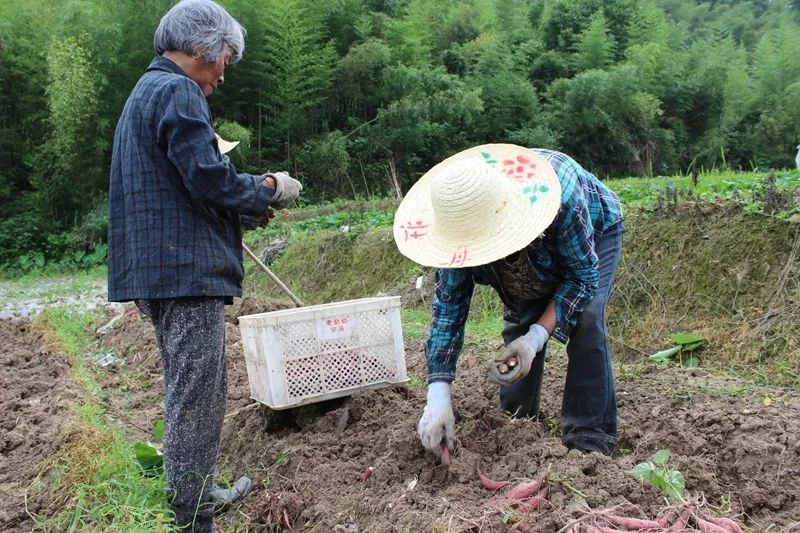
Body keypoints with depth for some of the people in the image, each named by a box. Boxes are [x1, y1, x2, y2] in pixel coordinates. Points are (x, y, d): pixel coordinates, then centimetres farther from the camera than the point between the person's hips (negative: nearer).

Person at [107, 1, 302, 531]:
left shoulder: (145, 91, 21)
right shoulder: (178, 92, -11)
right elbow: (209, 178, -19)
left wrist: (251, 198, 15)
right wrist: (270, 189, -3)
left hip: (157, 269, 11)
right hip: (188, 269, -11)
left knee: (188, 393, 21)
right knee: (197, 400, -4)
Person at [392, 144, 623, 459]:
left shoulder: (560, 198, -46)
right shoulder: (462, 219, -33)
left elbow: (583, 277, -32)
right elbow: (448, 304, -28)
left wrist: (537, 337, -45)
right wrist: (438, 395, -34)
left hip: (595, 230, -4)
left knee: (584, 322, -22)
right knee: (518, 326, -6)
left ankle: (589, 440, -13)